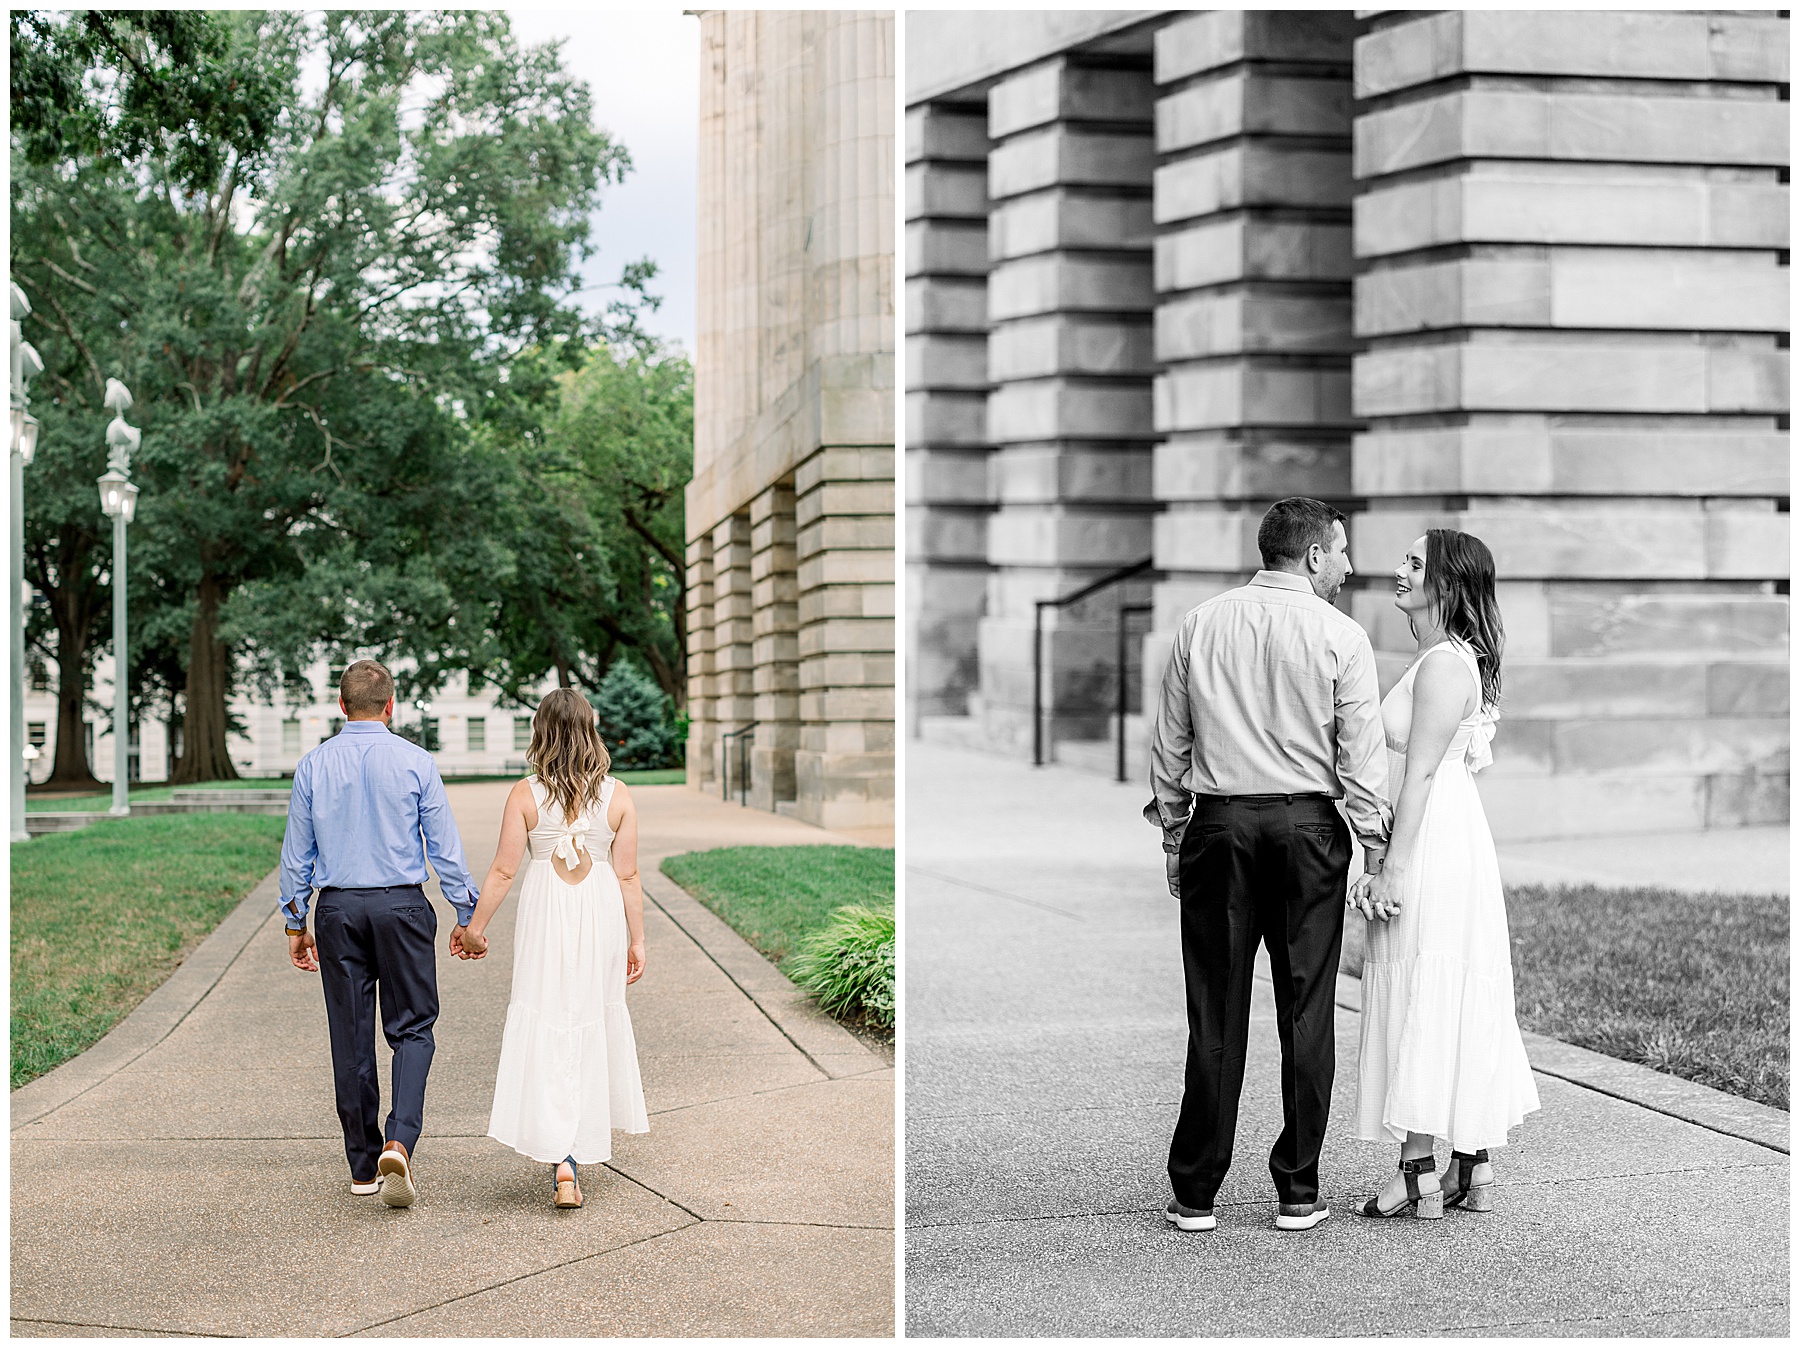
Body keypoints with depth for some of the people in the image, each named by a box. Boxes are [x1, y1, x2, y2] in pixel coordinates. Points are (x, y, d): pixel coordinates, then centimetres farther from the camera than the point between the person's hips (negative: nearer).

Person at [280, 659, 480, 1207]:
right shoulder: (414, 762, -5)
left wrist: (296, 922, 15)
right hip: (401, 904, -2)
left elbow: (296, 853, 6)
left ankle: (363, 1164, 14)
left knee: (351, 1038, 9)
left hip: (338, 910, 2)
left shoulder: (314, 765, 2)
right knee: (412, 1028, 6)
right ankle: (399, 1142, -15)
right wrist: (467, 918, 4)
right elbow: (445, 847, -3)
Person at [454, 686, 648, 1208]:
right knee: (594, 1023, 17)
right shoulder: (617, 796, -2)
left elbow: (503, 871, -5)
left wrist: (475, 928, 5)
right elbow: (628, 876, -1)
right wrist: (637, 940, 5)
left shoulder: (525, 795, -6)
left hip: (544, 918, -2)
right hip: (601, 916, 2)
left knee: (545, 1031, 1)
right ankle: (585, 1140, 29)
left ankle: (562, 1158, -10)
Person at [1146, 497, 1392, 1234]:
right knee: (1306, 1013, 5)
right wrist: (1374, 841, 3)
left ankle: (1195, 1194, 8)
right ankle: (1297, 1193, 9)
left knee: (1215, 1013, 5)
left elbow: (1168, 742, 10)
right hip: (1307, 826, -2)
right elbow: (1362, 752, -3)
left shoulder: (1199, 626, 7)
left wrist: (1174, 834, 17)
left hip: (1218, 822, 2)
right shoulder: (1339, 635, -2)